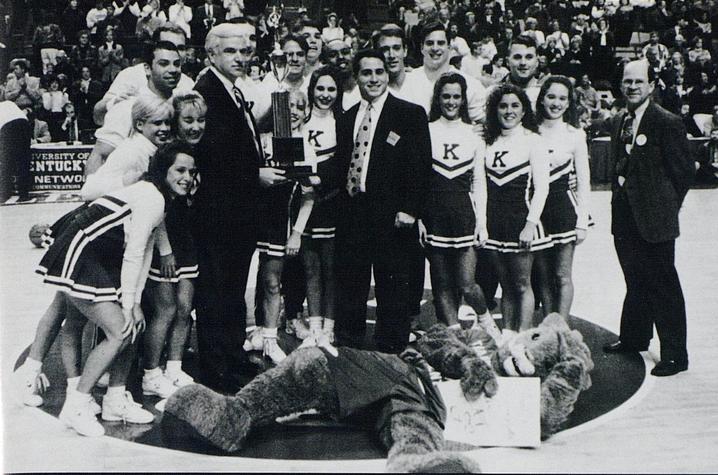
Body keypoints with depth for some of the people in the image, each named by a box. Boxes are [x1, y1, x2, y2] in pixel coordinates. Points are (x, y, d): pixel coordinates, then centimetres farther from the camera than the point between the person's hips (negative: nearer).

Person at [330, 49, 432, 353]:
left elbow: (422, 165, -5)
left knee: (392, 290, 1)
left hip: (390, 216, -4)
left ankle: (391, 351, 11)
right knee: (349, 287, 8)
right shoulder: (346, 119, 17)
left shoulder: (411, 114, 0)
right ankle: (346, 348, 18)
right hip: (351, 215, 5)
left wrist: (408, 210, -12)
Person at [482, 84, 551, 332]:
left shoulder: (532, 140, -3)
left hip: (521, 219, -5)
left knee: (522, 284, -3)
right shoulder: (489, 142, 12)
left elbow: (541, 187, -7)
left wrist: (531, 223, -15)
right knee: (506, 286, 9)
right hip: (495, 222, 5)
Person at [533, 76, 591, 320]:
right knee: (543, 276, 8)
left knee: (562, 276, -1)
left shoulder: (575, 135, -1)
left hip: (563, 207, -2)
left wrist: (582, 223, -4)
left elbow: (583, 182, 0)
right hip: (536, 208, 2)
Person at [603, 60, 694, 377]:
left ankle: (674, 354, 7)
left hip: (654, 220, -7)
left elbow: (684, 170, -9)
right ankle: (634, 337, 34)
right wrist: (621, 196, 10)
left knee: (662, 285, -1)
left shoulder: (668, 123, -13)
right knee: (635, 281, 19)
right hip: (625, 217, 7)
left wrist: (667, 207, -4)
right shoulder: (620, 122, 10)